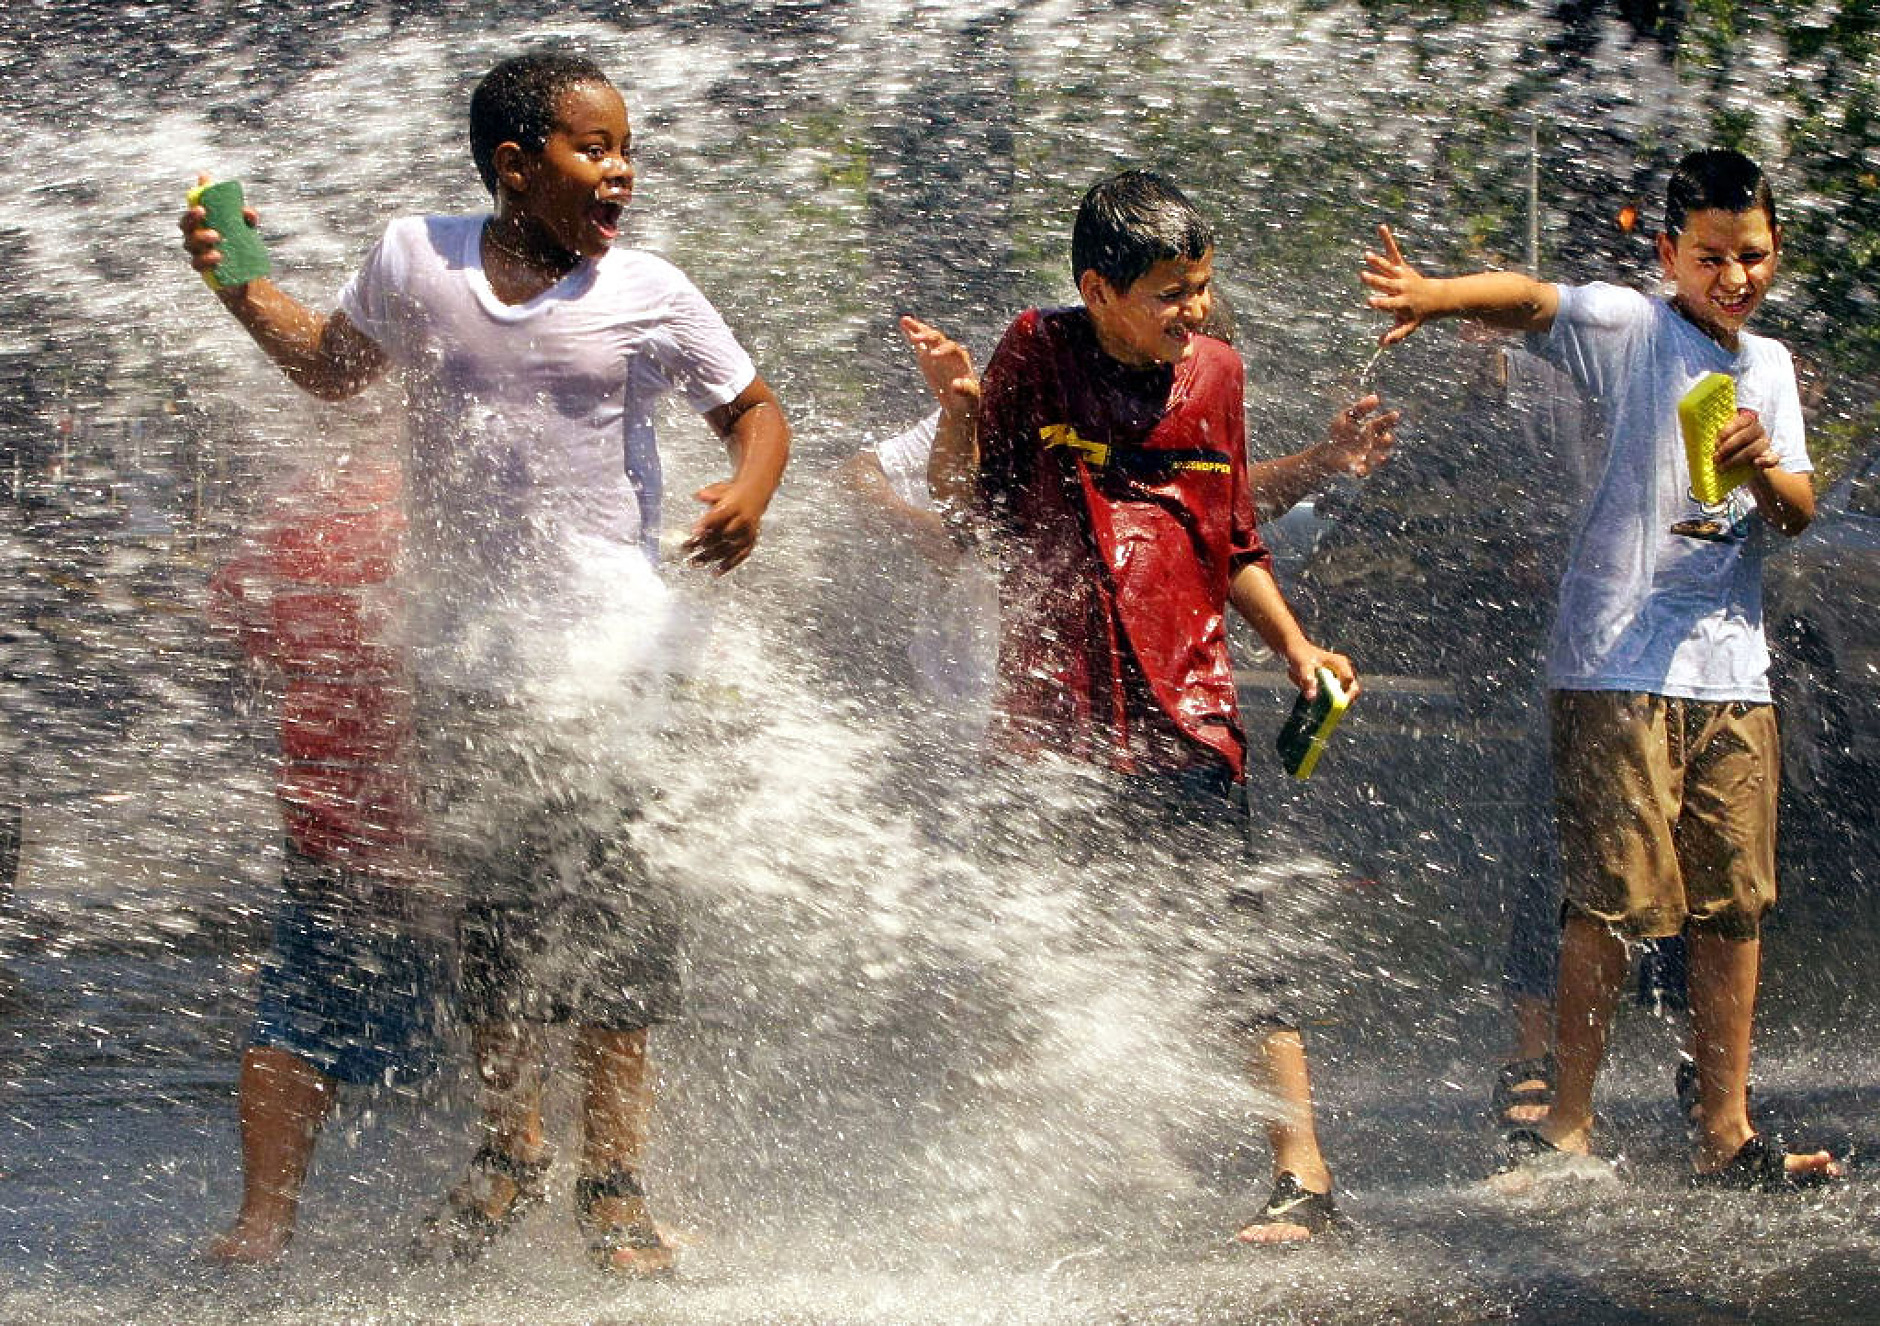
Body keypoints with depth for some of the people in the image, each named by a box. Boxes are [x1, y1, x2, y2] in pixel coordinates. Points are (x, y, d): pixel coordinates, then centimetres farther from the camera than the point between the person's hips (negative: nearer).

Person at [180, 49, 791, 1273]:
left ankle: (615, 1183, 4)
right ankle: (512, 1152, 29)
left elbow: (754, 405, 9)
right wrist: (237, 283, 5)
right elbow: (332, 365, 19)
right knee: (490, 898, 12)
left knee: (605, 910, -6)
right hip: (460, 644, 3)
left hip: (596, 647, -3)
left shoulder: (649, 294, -3)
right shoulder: (416, 261, 1)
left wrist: (750, 491, -11)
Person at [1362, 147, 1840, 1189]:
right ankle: (1566, 1123, -2)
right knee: (1614, 897, -9)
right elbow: (1531, 301, -18)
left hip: (1731, 670, 6)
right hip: (1618, 662, -6)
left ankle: (1724, 1134, 9)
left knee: (1735, 903, 4)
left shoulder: (1769, 366, 18)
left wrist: (1765, 468, -11)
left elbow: (1796, 517, 12)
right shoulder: (1634, 330, -1)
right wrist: (1434, 297, -38)